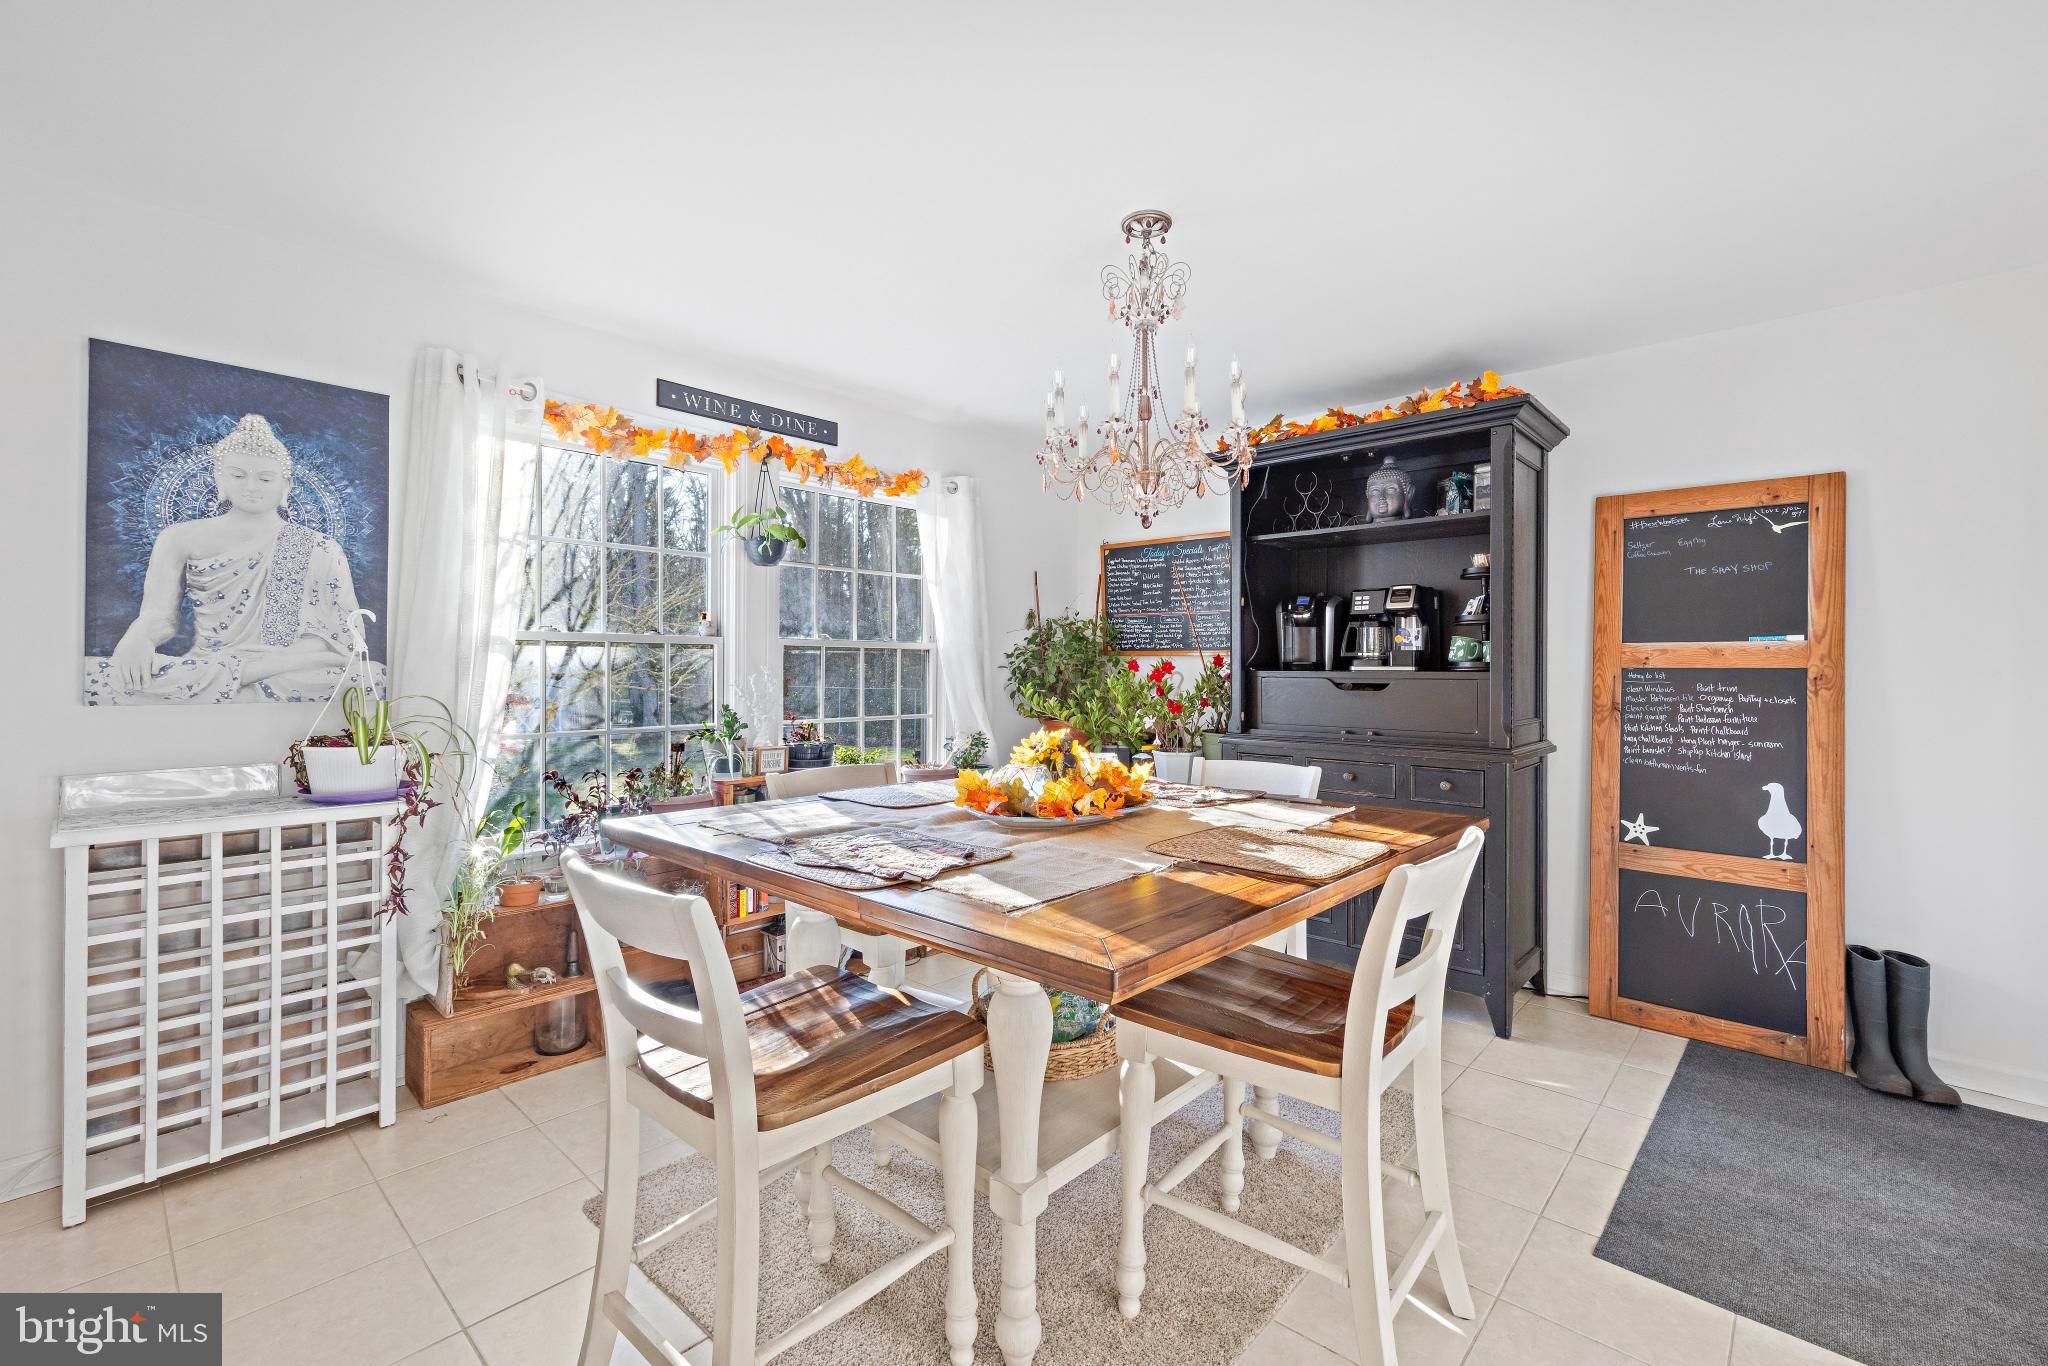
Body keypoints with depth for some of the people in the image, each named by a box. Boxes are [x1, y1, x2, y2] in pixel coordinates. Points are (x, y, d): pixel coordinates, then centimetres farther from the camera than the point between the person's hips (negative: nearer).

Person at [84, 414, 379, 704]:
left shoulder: (319, 550, 8)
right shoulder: (180, 538, 15)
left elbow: (335, 636, 0)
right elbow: (157, 614, 9)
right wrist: (137, 640, -15)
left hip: (286, 675, -1)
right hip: (198, 669, 1)